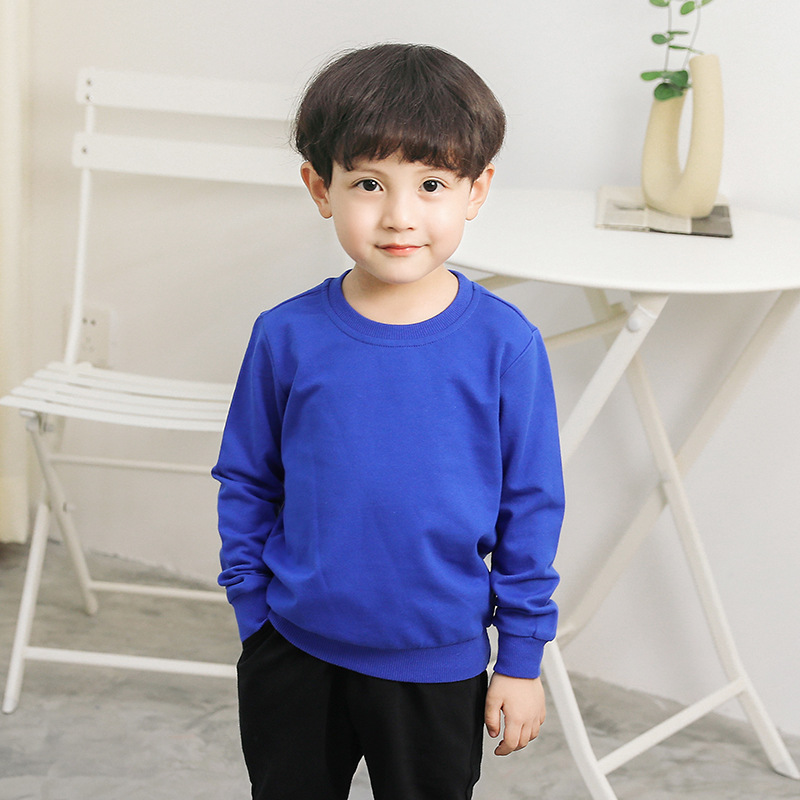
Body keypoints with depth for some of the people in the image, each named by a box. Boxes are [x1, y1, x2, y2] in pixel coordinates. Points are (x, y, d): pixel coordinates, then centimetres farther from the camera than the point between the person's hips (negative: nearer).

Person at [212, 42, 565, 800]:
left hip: (437, 668, -1)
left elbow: (531, 507, -6)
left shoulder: (505, 345, -13)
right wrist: (253, 610, 2)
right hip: (293, 655, 2)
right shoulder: (286, 336, -9)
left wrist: (521, 656, -3)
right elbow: (245, 482, 3)